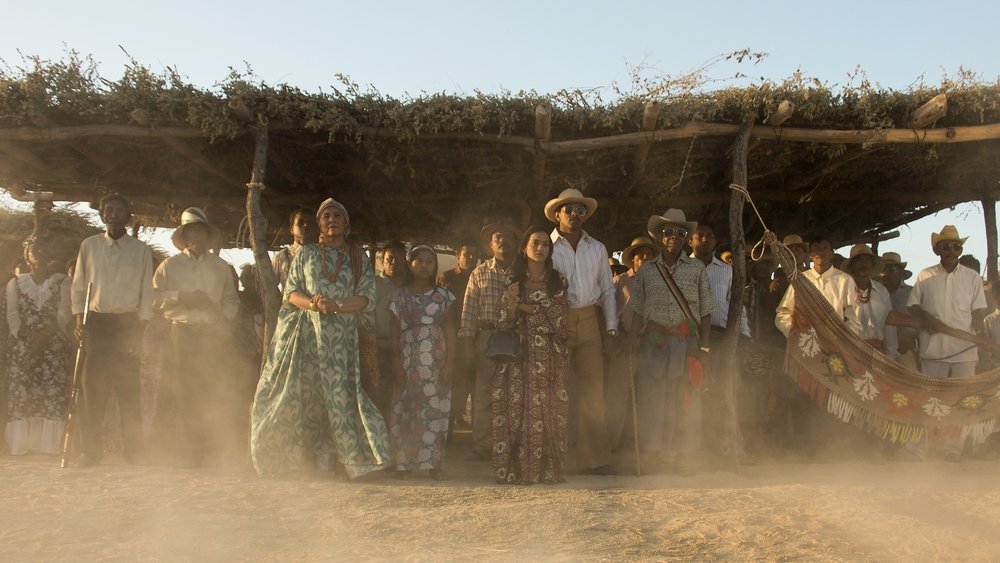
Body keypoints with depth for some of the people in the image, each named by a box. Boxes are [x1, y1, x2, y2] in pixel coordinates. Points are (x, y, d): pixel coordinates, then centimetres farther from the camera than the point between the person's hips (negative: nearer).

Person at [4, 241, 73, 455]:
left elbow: (64, 314, 0)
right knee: (21, 389, -6)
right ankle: (20, 443, -5)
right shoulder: (15, 284, 14)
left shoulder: (62, 282, 9)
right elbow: (12, 315, 3)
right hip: (23, 344, 1)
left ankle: (50, 443, -11)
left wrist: (44, 335, -14)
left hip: (53, 343, -1)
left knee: (53, 389, -10)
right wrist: (30, 336, -13)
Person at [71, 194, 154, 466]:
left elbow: (146, 293, 5)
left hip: (127, 322, -1)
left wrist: (139, 331, -2)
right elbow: (78, 286, 11)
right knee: (93, 385, -2)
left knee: (128, 387, -3)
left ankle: (134, 449, 2)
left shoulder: (141, 250, 6)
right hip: (96, 321, 1)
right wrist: (79, 318, -2)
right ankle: (91, 448, 5)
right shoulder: (89, 245, 9)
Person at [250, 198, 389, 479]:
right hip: (305, 334, 1)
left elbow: (366, 297, 0)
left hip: (340, 338, 0)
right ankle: (296, 456, 4)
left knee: (339, 392, -9)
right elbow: (291, 292, 7)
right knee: (299, 393, -3)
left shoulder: (359, 262, 12)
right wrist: (313, 304, -14)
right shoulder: (306, 254, 14)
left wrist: (337, 306, -16)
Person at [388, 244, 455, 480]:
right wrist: (396, 363, -4)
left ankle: (434, 463, 2)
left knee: (436, 409, -3)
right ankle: (405, 462, 4)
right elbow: (394, 331, 5)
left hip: (436, 361, 0)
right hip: (408, 360, 0)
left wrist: (449, 363, -3)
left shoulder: (442, 295, 8)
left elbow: (450, 331, 6)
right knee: (405, 409, -2)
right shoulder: (400, 295, 6)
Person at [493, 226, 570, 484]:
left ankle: (548, 469, 3)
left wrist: (525, 306, -4)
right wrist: (511, 302, -13)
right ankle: (516, 469, 0)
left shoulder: (558, 281, 10)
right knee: (518, 409, -5)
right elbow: (504, 324, 5)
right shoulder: (514, 282, 10)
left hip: (551, 356, 0)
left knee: (548, 410, -3)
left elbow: (559, 318, -2)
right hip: (520, 355, 0)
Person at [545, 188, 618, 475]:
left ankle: (595, 458, 8)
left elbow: (607, 290, 17)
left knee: (592, 391, 3)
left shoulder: (597, 249, 14)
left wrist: (611, 328, 8)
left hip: (589, 322, 4)